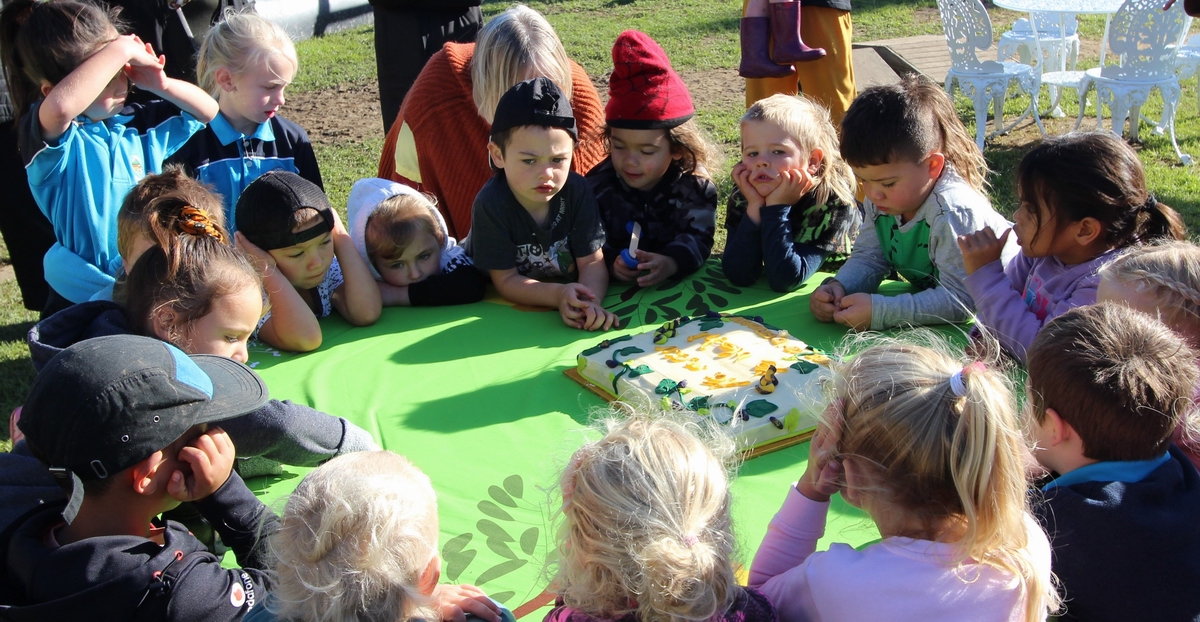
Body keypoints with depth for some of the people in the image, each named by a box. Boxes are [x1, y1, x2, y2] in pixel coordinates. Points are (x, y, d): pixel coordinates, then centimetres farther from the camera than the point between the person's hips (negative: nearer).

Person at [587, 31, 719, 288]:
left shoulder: (694, 185, -5)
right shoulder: (598, 183, -3)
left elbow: (697, 237, -9)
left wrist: (673, 262, -29)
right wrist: (609, 261, -24)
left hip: (679, 283, -1)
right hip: (613, 286, 1)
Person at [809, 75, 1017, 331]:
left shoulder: (954, 211, -32)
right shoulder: (879, 200, -9)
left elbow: (959, 299, -33)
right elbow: (868, 257, 1)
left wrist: (878, 312, -39)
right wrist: (838, 286, -20)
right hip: (932, 298, 7)